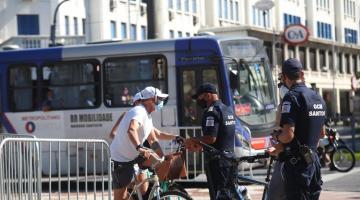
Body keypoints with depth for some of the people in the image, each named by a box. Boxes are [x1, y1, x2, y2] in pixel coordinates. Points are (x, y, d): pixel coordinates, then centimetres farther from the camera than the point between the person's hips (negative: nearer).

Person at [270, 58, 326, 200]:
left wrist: (276, 136, -3)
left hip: (297, 163, -8)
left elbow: (288, 135, -23)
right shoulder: (318, 98, 12)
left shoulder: (291, 97, -15)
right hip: (314, 160, 8)